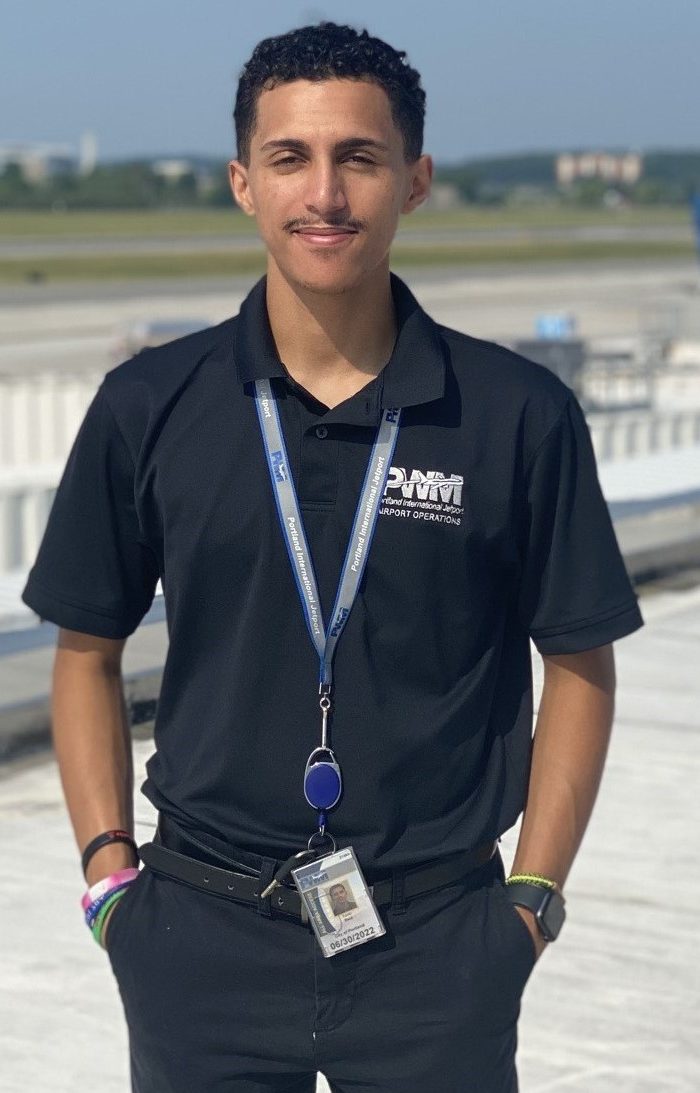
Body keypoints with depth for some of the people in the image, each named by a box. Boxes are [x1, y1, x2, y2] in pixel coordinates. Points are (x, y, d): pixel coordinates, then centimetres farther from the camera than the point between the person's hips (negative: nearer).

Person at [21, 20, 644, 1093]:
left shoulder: (520, 415, -5)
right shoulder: (148, 409, -1)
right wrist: (108, 873, 1)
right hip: (204, 936, 1)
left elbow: (580, 664, 3)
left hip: (438, 938, -1)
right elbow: (87, 652, 8)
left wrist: (534, 895, -1)